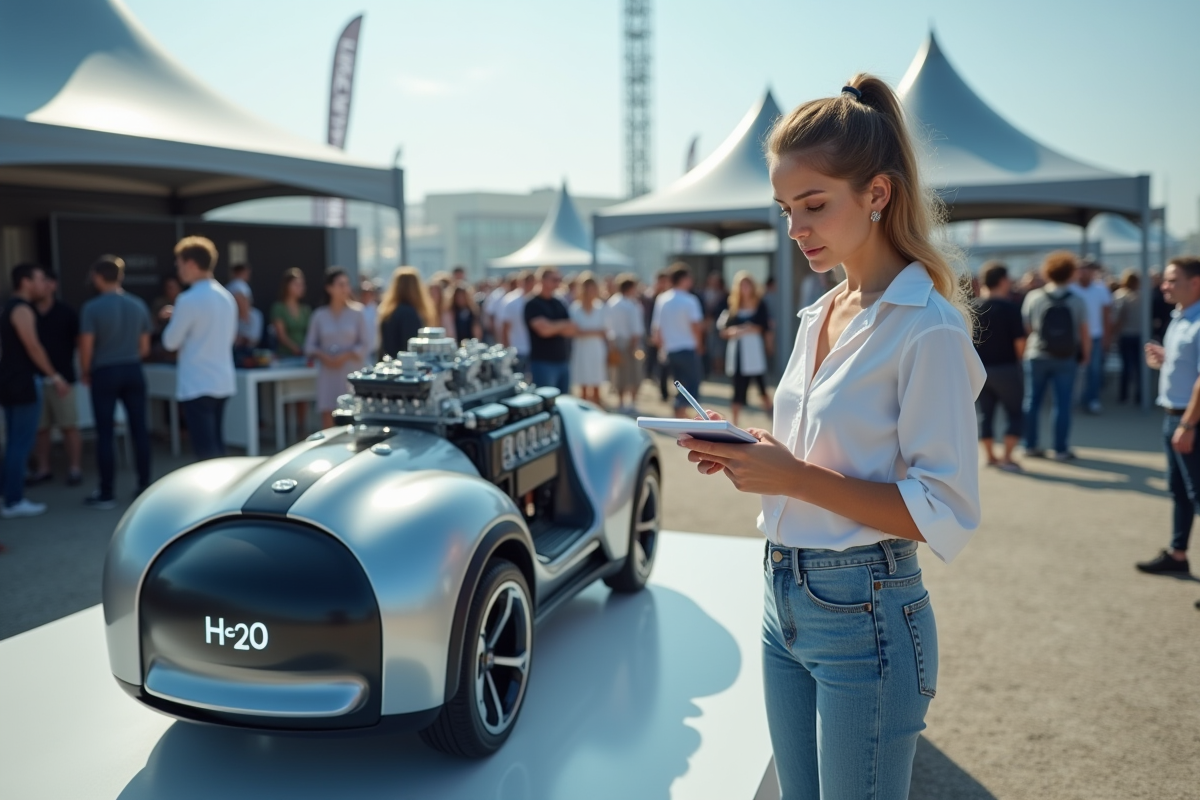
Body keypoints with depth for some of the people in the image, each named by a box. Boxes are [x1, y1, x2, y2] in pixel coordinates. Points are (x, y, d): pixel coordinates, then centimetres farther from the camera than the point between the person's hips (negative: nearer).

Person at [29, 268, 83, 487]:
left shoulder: (66, 313, 2)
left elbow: (81, 342, 2)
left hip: (62, 379, -2)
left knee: (68, 426, -1)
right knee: (39, 428, 6)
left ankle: (74, 469, 5)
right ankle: (42, 469, 16)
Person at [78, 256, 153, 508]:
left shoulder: (92, 308, -10)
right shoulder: (138, 305, 3)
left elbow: (86, 348, -11)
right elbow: (144, 347, 6)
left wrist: (85, 373, 6)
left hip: (105, 374, -4)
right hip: (133, 372, 4)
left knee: (105, 434, 2)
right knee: (139, 429, 8)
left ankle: (106, 494, 7)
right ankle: (144, 486, 13)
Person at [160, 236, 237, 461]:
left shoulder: (189, 300, -15)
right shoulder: (226, 297, 8)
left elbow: (170, 342, -8)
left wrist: (174, 319, 12)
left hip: (196, 385, -8)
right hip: (223, 381, 8)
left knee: (205, 451, -5)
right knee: (216, 445, 17)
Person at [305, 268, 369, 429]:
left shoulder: (356, 313, 2)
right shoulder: (319, 315, 5)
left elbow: (364, 345, 1)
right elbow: (310, 345, 8)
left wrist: (345, 356, -13)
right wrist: (323, 356, -11)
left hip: (350, 372, -1)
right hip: (327, 372, 1)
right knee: (327, 414, -1)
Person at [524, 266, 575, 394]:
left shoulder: (559, 303, 13)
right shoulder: (533, 304, -8)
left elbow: (571, 329, 8)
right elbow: (544, 329, -20)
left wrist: (554, 327, -10)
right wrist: (563, 325, -3)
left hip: (564, 360, 7)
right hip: (543, 362, -7)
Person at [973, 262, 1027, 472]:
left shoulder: (973, 307, 1)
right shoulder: (1009, 307, -13)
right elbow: (1020, 342, -12)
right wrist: (1018, 358, 5)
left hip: (979, 369, 5)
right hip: (1005, 368, -4)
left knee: (985, 413, 14)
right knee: (1015, 413, 6)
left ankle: (989, 456, 17)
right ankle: (1007, 458, 0)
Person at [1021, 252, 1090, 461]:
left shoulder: (1033, 297, -6)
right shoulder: (1077, 301, -5)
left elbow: (1025, 328, -1)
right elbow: (1085, 333, -3)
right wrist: (1085, 354, 12)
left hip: (1037, 356, 1)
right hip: (1066, 359, -1)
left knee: (1032, 401, 10)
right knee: (1062, 404, 4)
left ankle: (1030, 445, 15)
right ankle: (1060, 449, 7)